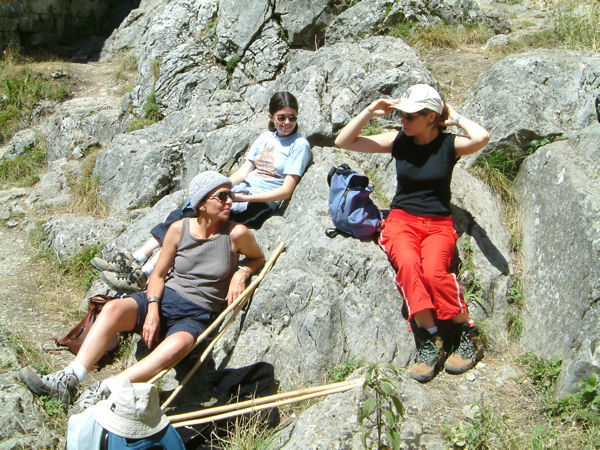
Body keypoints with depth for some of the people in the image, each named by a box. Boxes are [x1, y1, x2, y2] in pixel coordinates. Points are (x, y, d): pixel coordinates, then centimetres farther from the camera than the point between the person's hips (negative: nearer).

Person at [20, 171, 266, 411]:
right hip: (164, 298, 3)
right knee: (113, 309, -28)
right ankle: (68, 380, -30)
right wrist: (152, 311, -10)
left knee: (177, 345, -39)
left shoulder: (236, 233, -6)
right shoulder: (179, 229, 0)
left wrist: (241, 272, -7)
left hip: (197, 314, -3)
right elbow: (158, 274, 6)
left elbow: (258, 258, 15)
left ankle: (104, 389, -38)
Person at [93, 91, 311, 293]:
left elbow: (286, 190, -11)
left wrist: (245, 198, -20)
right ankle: (136, 259, -21)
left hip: (260, 203, -7)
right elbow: (243, 171, 13)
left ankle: (143, 274, -29)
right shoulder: (265, 137, 18)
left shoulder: (299, 145, -3)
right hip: (240, 192, 7)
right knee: (183, 213, -16)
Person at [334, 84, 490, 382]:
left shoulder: (449, 144, 2)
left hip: (438, 224, -1)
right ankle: (430, 340, -28)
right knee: (408, 263, -33)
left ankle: (468, 335, -14)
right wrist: (370, 112, -2)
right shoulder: (397, 141, 8)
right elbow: (344, 141, 7)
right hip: (401, 220, 1)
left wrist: (455, 118, -4)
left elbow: (482, 138, -22)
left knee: (433, 271, -32)